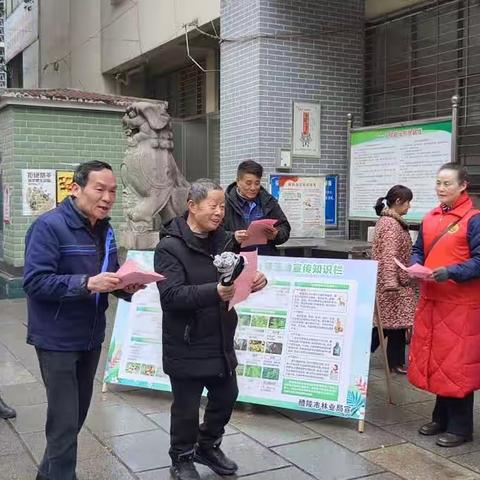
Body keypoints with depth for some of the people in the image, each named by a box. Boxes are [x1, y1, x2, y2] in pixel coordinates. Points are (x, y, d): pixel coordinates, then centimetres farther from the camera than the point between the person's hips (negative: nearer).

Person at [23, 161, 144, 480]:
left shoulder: (105, 230, 8)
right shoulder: (49, 226, -17)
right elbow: (35, 282, -24)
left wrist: (127, 286, -10)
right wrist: (87, 283, -32)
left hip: (91, 337, 8)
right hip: (57, 339, -8)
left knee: (77, 415, 18)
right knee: (64, 420, -4)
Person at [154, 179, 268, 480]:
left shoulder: (223, 240, 6)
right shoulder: (171, 247, -16)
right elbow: (171, 295, -26)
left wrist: (254, 280, -11)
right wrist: (215, 292, -40)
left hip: (221, 342, 7)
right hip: (187, 347, -7)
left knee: (227, 397, 18)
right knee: (187, 408, 7)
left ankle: (208, 446, 42)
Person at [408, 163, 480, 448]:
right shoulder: (430, 218, 11)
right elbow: (419, 250, 17)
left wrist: (449, 272, -25)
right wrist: (415, 266, -4)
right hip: (431, 299, 7)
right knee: (434, 360, 13)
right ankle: (442, 418, 27)